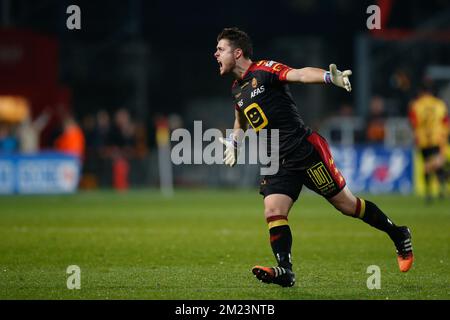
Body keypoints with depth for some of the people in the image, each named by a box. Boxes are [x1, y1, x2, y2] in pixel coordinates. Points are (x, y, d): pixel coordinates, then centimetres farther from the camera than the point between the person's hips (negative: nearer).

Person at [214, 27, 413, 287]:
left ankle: (398, 235, 18)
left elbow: (300, 74, -27)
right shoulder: (237, 89, 14)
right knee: (273, 212, -14)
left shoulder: (264, 70, -10)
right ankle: (285, 271, -19)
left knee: (347, 204, 0)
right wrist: (234, 142, 21)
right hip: (278, 163, 7)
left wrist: (330, 78, -45)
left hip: (306, 149, -7)